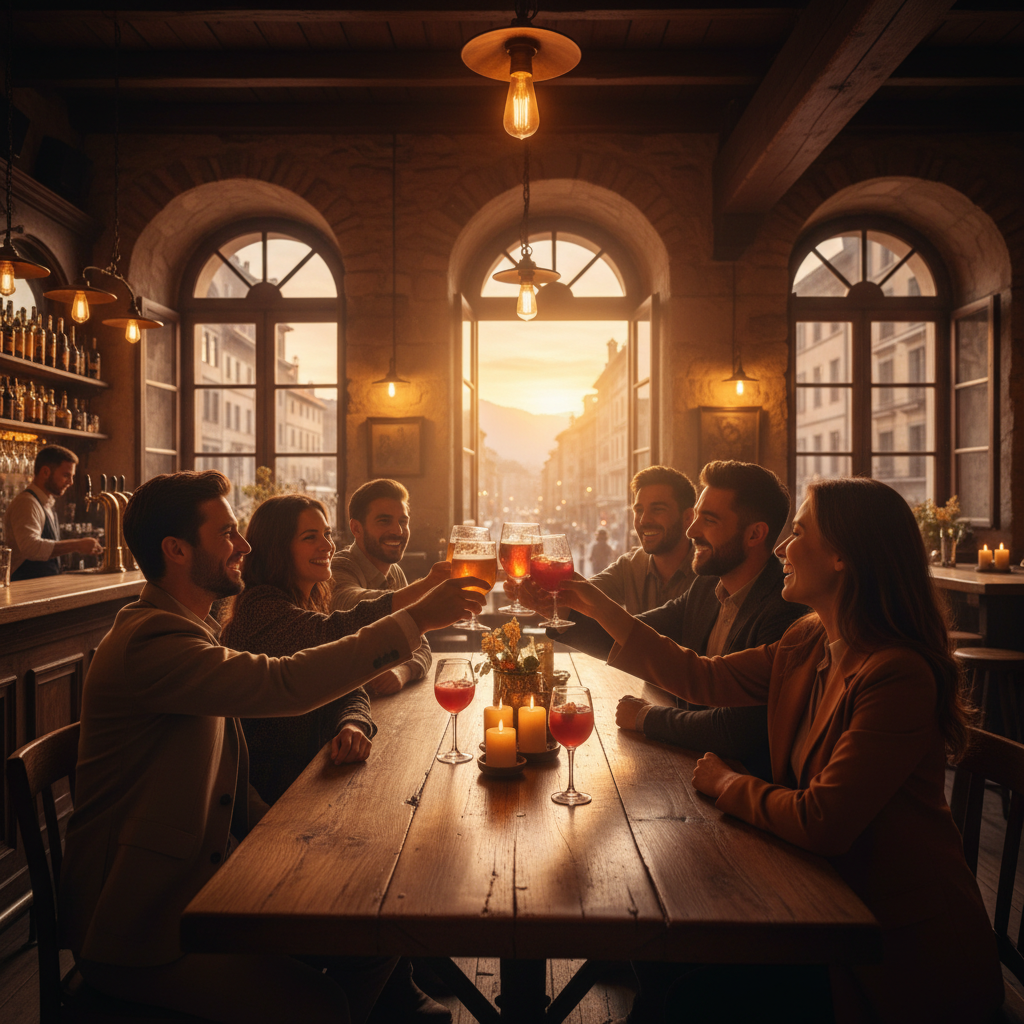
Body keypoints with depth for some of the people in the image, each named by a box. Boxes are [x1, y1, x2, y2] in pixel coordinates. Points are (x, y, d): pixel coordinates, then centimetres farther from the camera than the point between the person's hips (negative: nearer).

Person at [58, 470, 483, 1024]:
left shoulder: (190, 630, 10)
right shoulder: (149, 641, -23)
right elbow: (284, 684, -36)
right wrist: (416, 618, -30)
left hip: (197, 886, 9)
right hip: (136, 922, -9)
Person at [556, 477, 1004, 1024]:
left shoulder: (898, 675, -28)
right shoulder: (807, 644, -1)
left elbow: (823, 824, -29)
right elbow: (704, 677, 10)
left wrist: (726, 783, -12)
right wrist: (601, 608, 9)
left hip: (905, 944, -6)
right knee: (688, 967, 0)